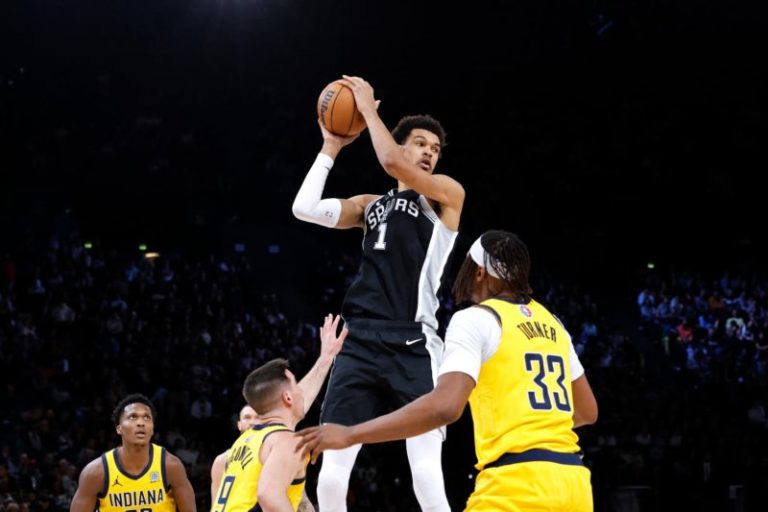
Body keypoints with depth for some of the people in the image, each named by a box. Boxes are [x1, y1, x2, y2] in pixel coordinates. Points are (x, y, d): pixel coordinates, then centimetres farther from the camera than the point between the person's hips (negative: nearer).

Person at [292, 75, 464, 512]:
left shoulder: (447, 196, 8)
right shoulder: (370, 205, 22)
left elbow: (392, 163, -9)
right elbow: (305, 208, 9)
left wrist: (369, 108, 2)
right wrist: (331, 148, 13)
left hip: (413, 348, -4)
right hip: (360, 345, 5)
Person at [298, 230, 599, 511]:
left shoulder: (476, 319, -3)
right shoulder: (551, 324, 19)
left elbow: (445, 406, -18)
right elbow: (587, 411, 27)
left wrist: (349, 435, -14)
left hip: (517, 482, -8)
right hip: (572, 481, 8)